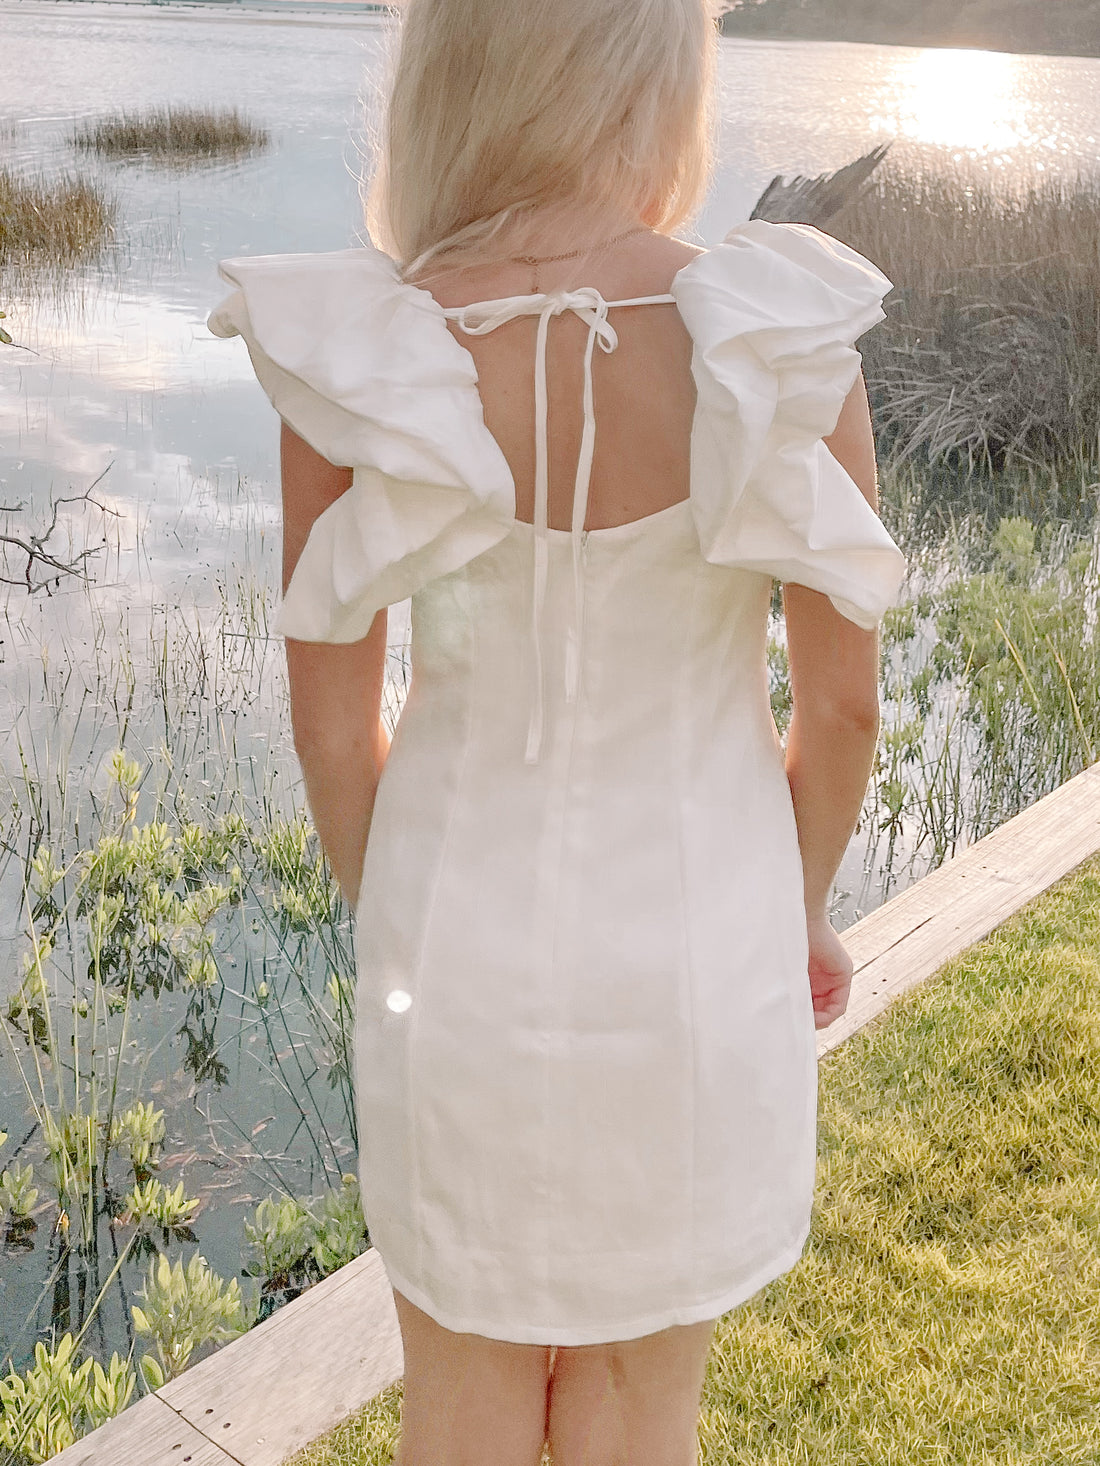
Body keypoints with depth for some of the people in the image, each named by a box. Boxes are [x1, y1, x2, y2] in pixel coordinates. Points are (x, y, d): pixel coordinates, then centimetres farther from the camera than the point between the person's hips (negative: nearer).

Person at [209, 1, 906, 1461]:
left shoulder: (345, 357, -17)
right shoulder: (792, 341, -20)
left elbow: (330, 718, -7)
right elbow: (845, 698, -9)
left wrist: (401, 931, 12)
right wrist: (803, 912, 11)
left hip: (465, 932, 1)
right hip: (693, 941, 0)